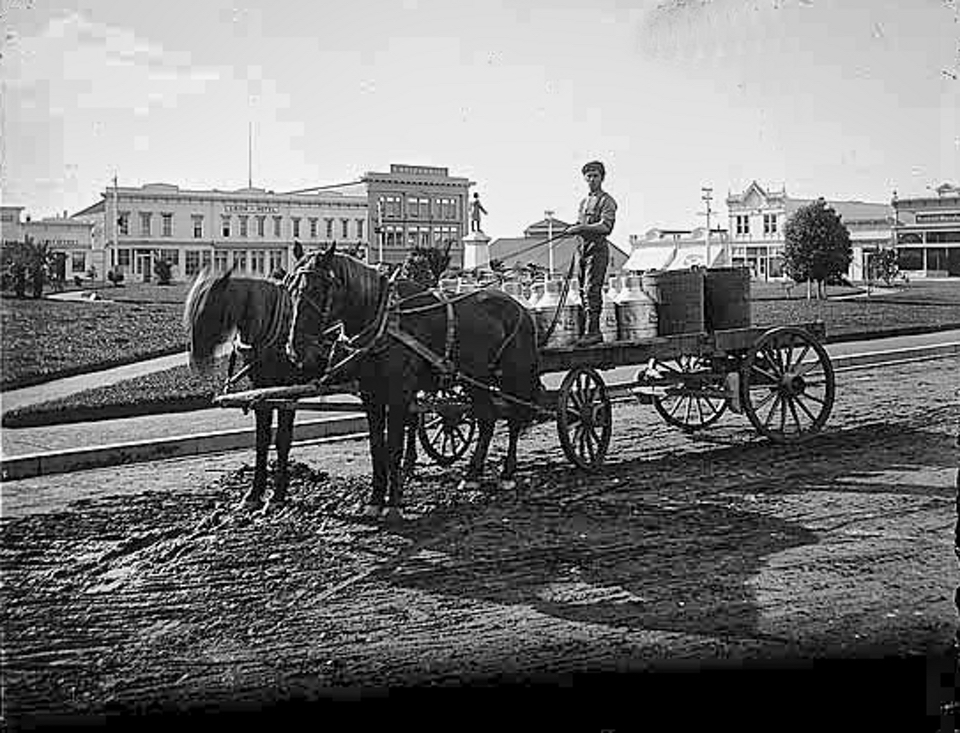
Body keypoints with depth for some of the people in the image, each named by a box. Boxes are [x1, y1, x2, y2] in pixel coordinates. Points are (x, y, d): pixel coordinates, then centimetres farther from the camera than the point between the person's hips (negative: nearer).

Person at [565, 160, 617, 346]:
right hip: (582, 249, 8)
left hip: (597, 249, -8)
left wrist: (581, 228, -25)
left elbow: (605, 226, -18)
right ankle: (594, 331, 13)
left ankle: (592, 331, -15)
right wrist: (573, 228, 9)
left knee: (591, 290, -14)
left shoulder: (606, 201, -4)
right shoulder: (584, 202, 21)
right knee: (584, 291, 7)